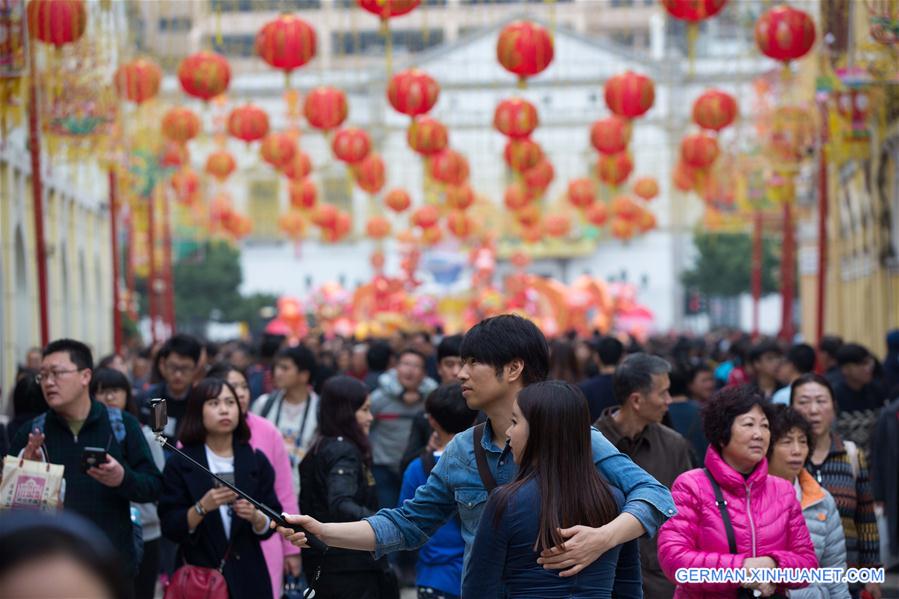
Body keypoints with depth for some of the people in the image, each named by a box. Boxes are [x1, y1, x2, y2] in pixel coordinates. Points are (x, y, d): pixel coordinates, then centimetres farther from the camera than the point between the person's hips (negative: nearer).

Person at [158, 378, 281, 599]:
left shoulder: (256, 461, 9)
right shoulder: (180, 463, 2)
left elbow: (270, 526, 8)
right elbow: (170, 529, -4)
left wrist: (255, 516, -13)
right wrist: (202, 507, -19)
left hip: (246, 579, 2)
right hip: (197, 575, -2)